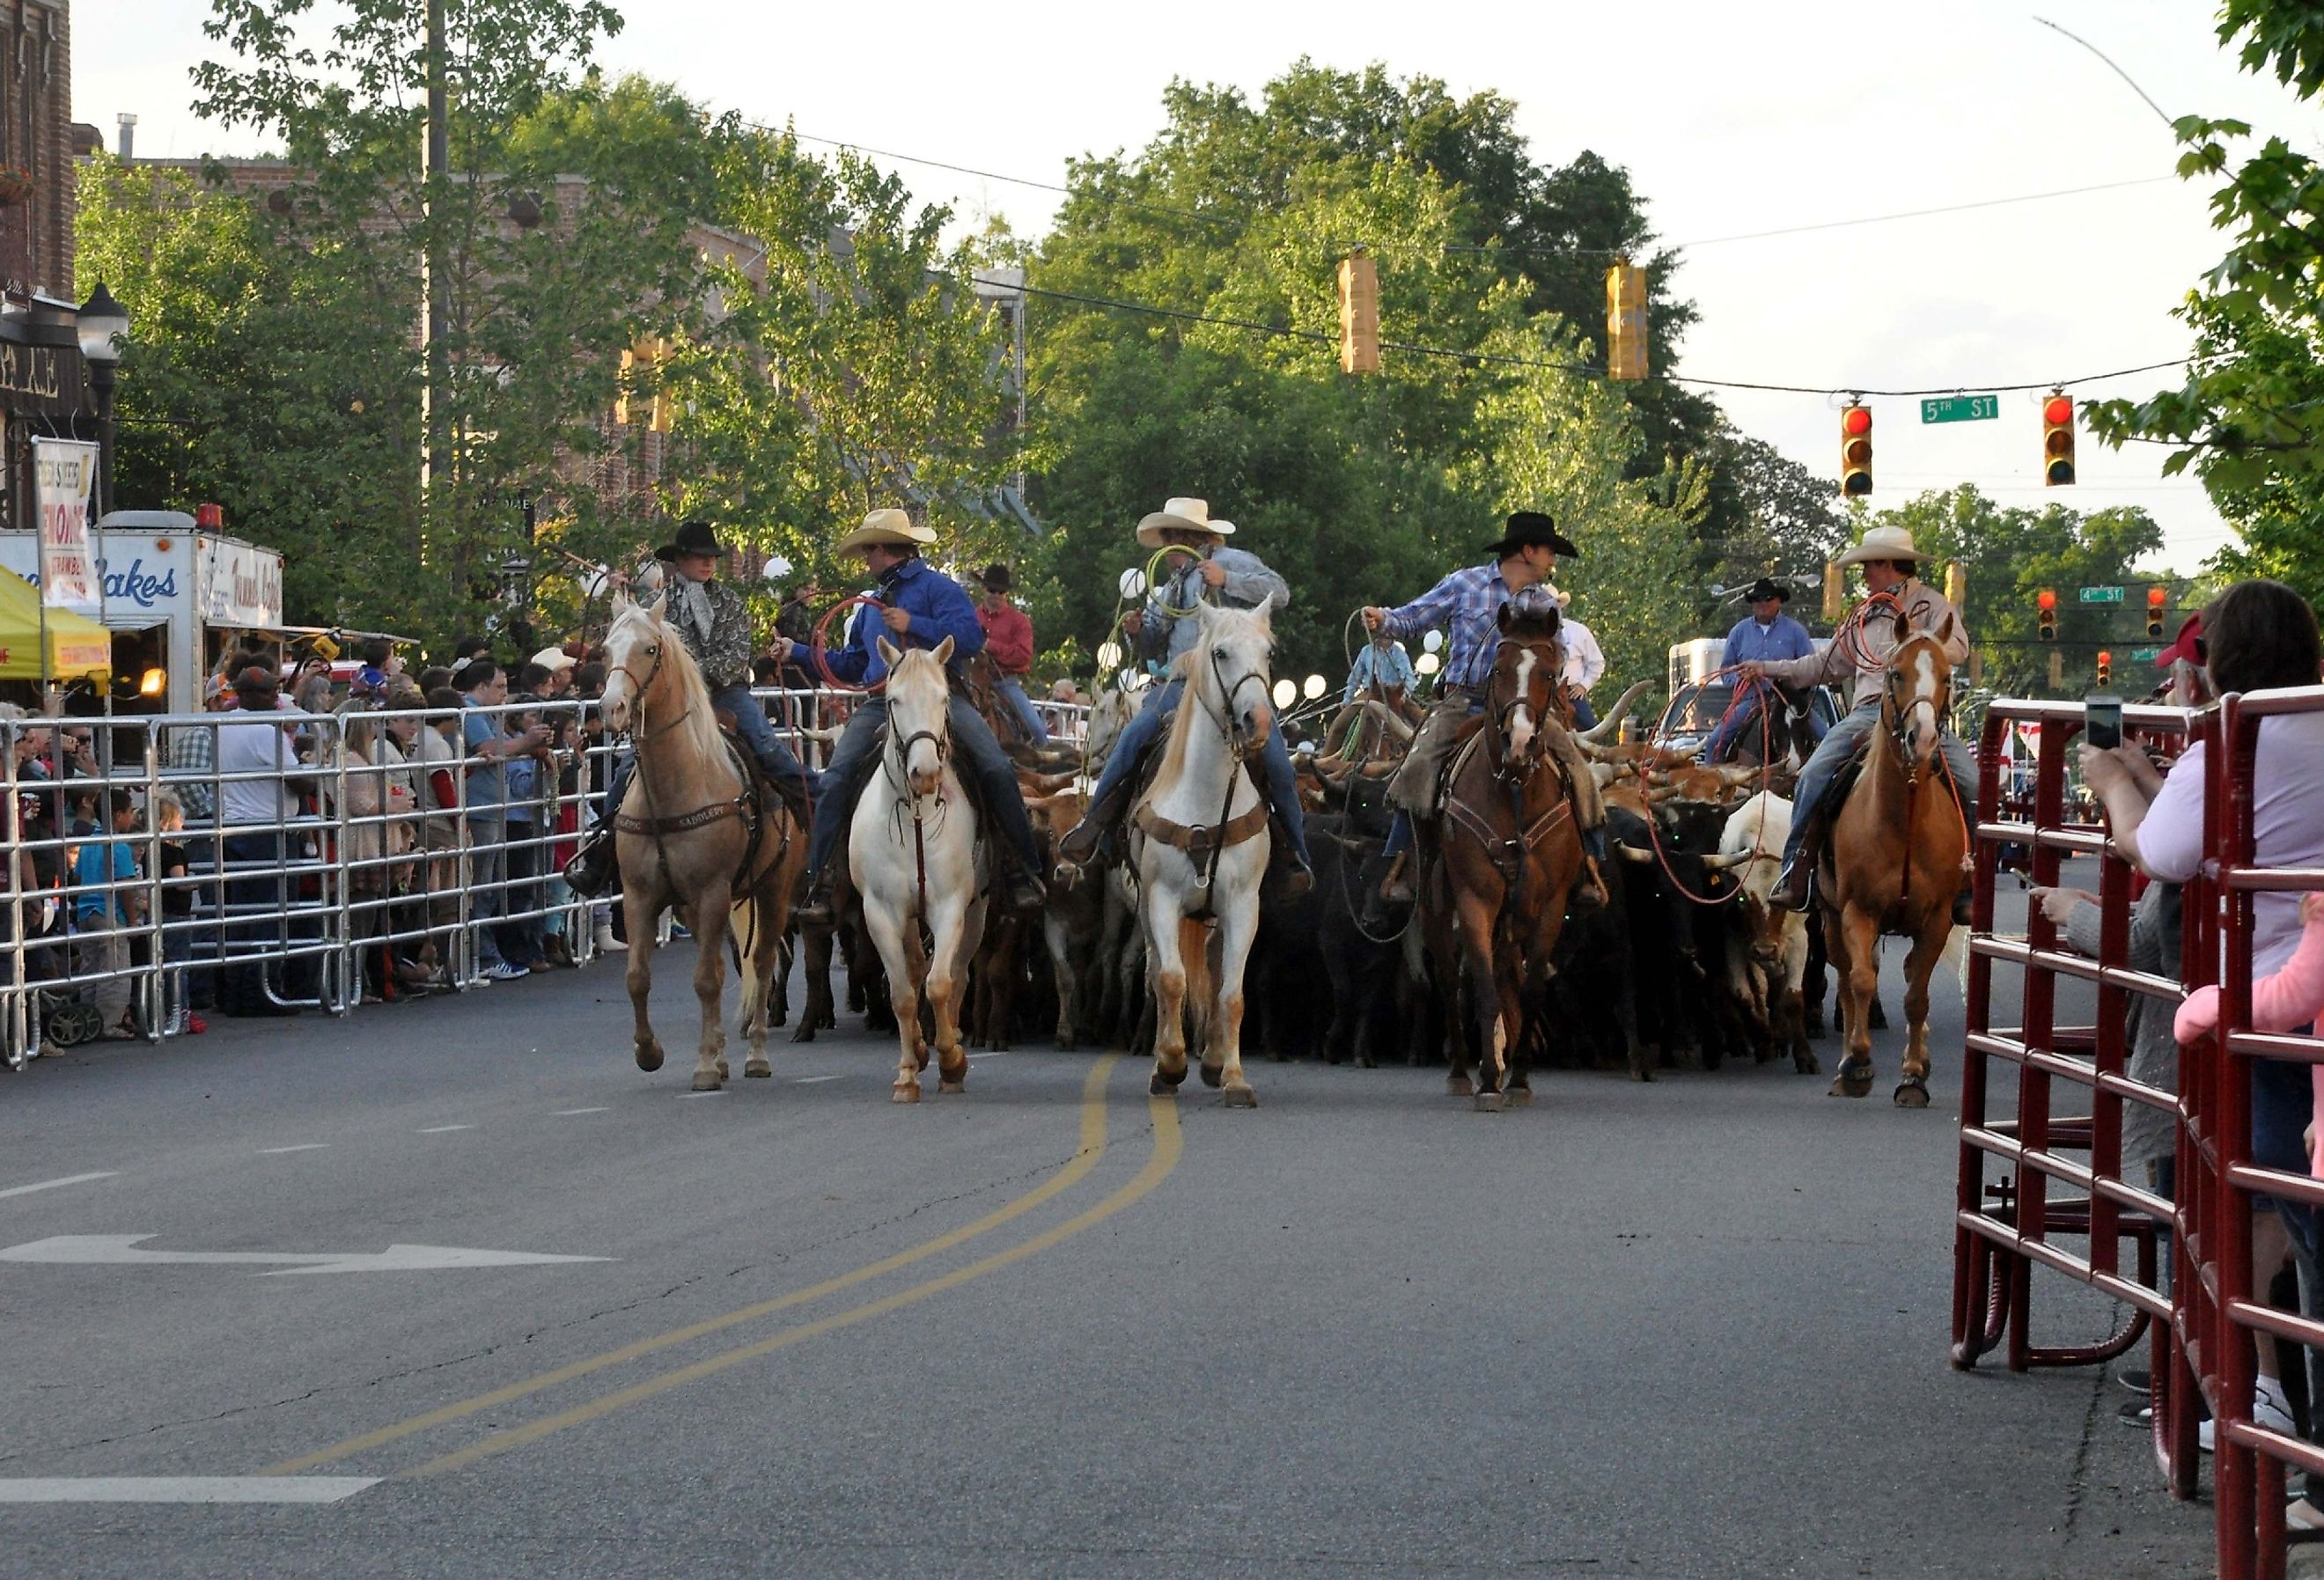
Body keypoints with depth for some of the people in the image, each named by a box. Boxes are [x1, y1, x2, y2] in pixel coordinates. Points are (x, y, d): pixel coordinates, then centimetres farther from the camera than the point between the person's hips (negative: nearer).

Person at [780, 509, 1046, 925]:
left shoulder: (936, 587, 5)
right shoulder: (871, 607, 27)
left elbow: (971, 637, -10)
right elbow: (850, 665, 36)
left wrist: (913, 624, -13)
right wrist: (798, 652, 31)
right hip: (880, 704, 5)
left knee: (996, 767, -22)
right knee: (837, 777, -18)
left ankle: (1023, 871, -13)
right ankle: (820, 882, -17)